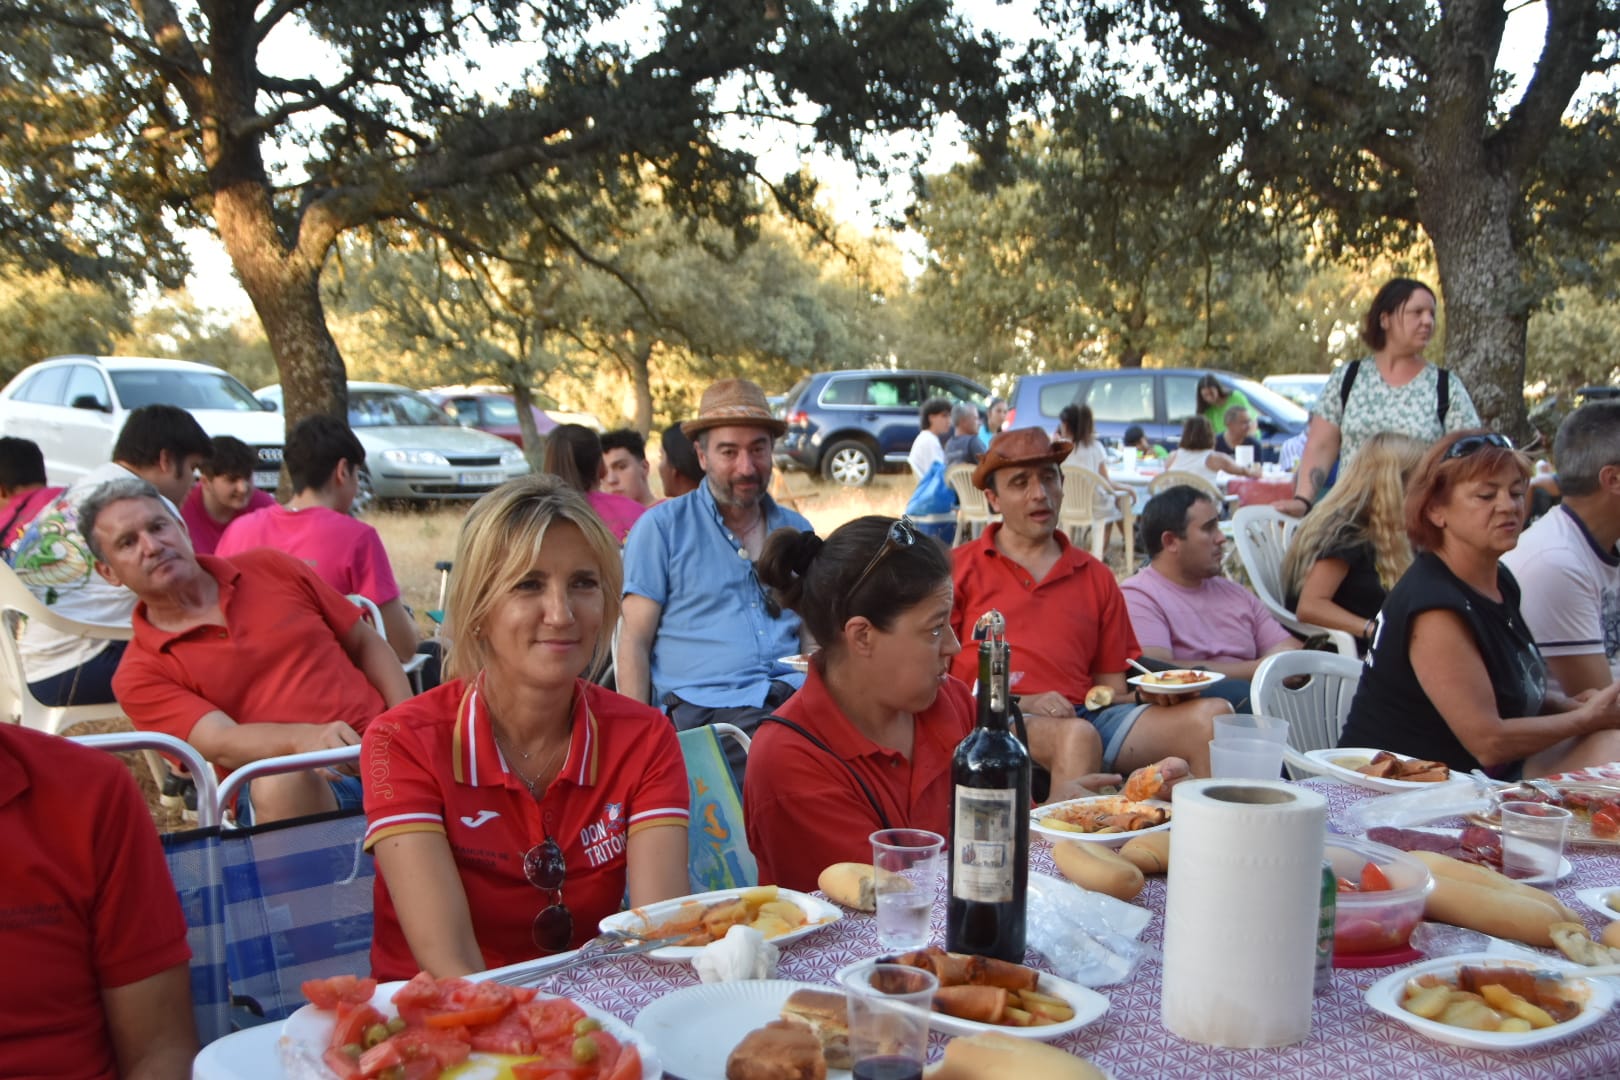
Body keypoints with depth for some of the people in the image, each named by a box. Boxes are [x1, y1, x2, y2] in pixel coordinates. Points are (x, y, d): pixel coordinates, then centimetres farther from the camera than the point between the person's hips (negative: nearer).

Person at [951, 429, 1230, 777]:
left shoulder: (1096, 578, 23)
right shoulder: (958, 569, 11)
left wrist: (1151, 692, 1)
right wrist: (1019, 703, -10)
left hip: (1088, 715, 5)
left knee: (1212, 716, -18)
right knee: (1077, 736, -39)